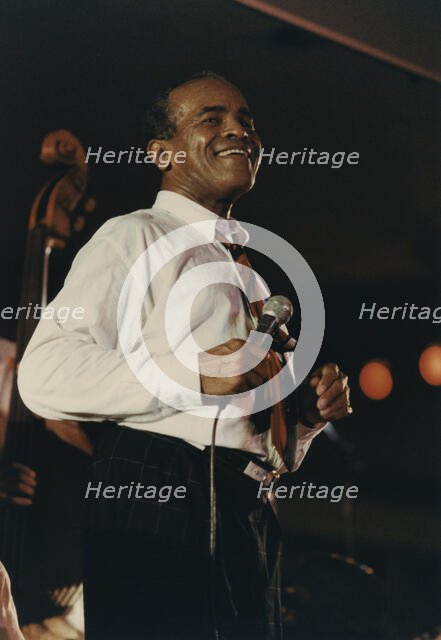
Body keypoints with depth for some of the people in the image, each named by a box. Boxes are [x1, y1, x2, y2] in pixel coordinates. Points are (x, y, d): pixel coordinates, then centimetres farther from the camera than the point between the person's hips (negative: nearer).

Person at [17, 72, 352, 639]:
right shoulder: (135, 237, 1)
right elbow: (44, 377, -15)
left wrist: (309, 410, 11)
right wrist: (193, 376, -18)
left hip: (250, 520, 8)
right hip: (156, 512, -8)